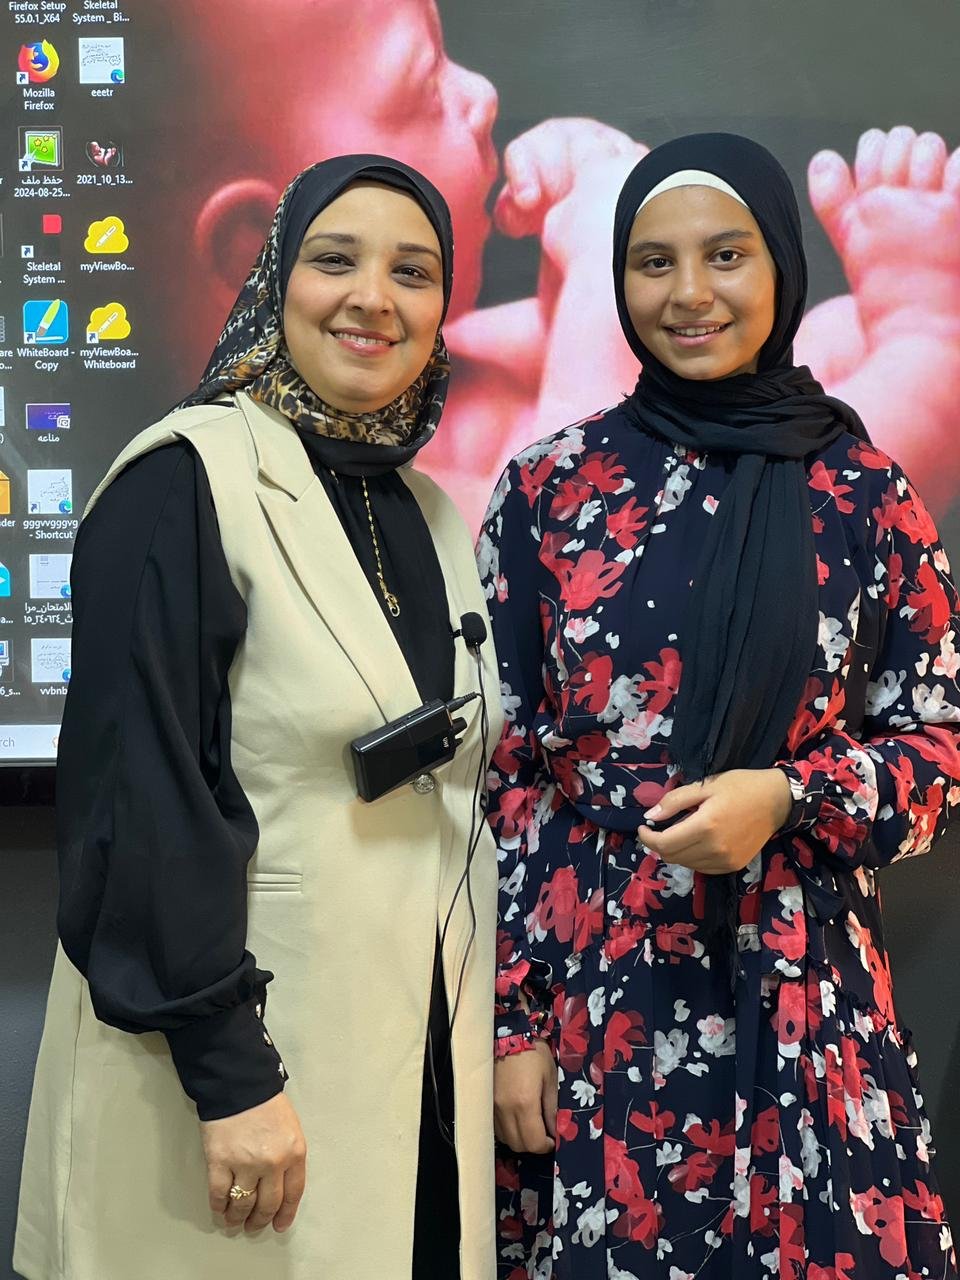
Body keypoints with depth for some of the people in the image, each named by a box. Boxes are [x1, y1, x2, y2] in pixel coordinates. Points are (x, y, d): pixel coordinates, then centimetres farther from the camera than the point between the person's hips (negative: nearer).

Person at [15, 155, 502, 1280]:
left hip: (424, 1054, 7)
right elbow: (137, 790, -17)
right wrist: (229, 1078, -18)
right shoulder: (188, 481, -12)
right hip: (232, 1047, -6)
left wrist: (482, 1038, 12)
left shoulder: (433, 514, 9)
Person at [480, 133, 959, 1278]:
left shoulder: (867, 497, 1)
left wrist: (787, 796, -14)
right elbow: (500, 769, 1)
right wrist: (508, 1016, -2)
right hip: (585, 990, 0)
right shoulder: (548, 488, 0)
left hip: (802, 1001, 1)